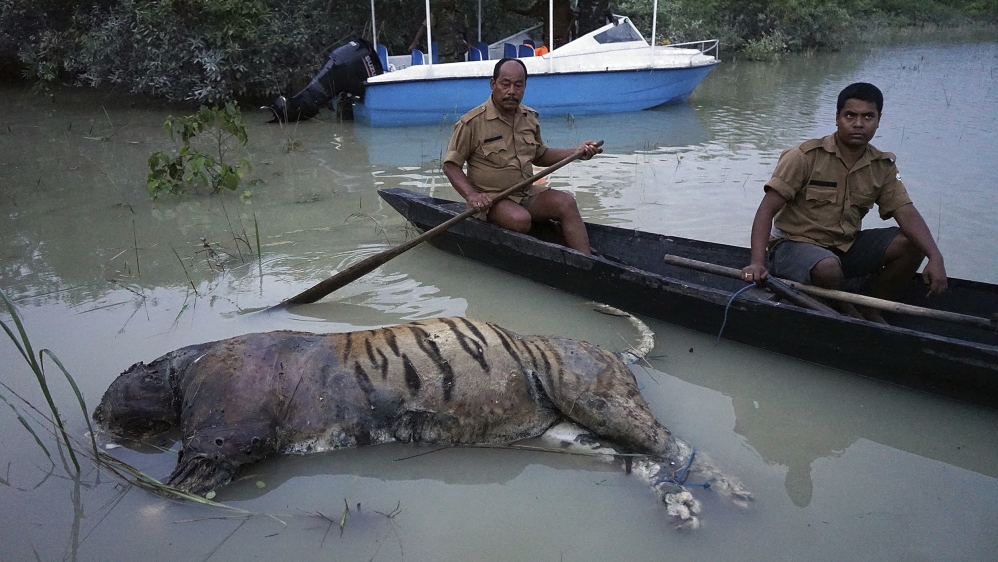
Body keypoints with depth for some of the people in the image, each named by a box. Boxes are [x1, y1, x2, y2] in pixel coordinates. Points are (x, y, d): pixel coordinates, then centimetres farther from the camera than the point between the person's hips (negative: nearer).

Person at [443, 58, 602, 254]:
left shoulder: (529, 118, 9)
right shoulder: (472, 122, -10)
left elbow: (540, 156, 23)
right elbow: (451, 165, -7)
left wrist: (577, 152, 8)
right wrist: (471, 195, -23)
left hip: (528, 193, 5)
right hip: (491, 199, -5)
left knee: (566, 202, -17)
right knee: (520, 219, -34)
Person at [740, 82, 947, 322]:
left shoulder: (883, 167, 2)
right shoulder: (806, 157, -15)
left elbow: (907, 213, -6)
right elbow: (767, 210, -20)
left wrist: (935, 257, -24)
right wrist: (758, 263, -33)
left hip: (846, 247, 6)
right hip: (795, 245, -6)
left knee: (911, 244, -9)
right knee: (828, 267, -37)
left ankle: (871, 309, 10)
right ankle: (848, 315, -3)